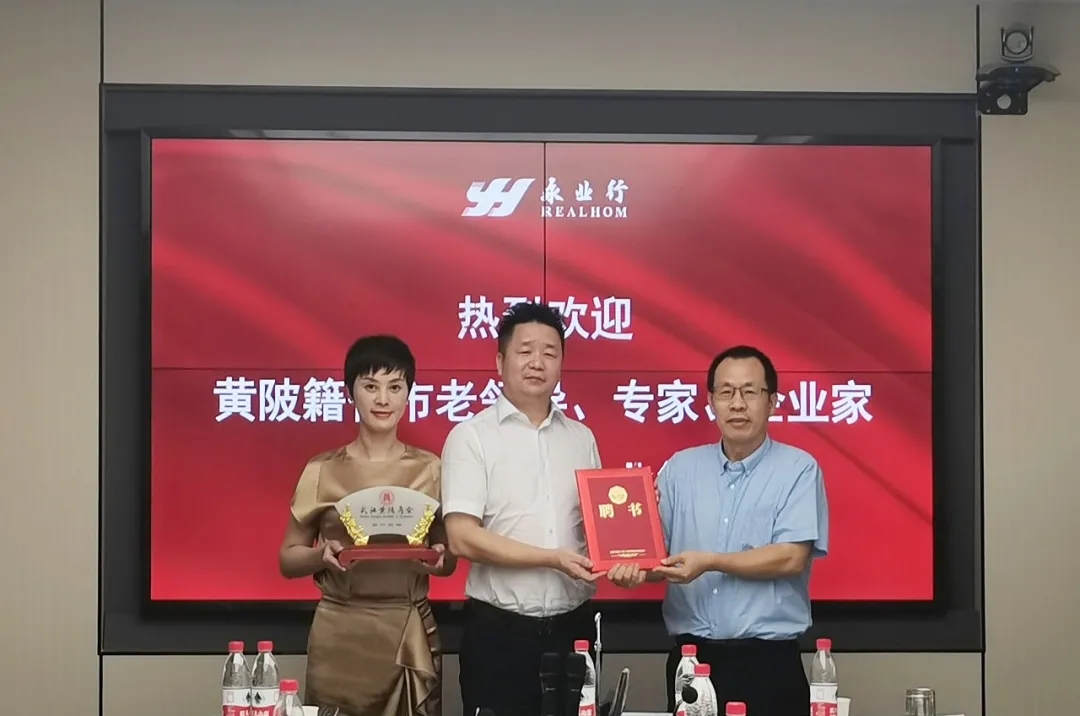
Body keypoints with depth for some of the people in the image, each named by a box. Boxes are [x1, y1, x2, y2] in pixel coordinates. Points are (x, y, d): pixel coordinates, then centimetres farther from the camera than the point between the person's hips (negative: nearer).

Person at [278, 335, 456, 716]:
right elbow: (288, 559, 5)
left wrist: (436, 558, -12)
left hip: (410, 634, 1)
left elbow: (449, 562, 10)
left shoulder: (430, 469, 3)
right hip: (338, 635, -1)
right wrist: (322, 554, -15)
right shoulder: (322, 470, 1)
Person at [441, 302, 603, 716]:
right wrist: (552, 558, -17)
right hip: (499, 632, -4)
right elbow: (462, 539, -12)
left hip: (572, 627, 4)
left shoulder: (581, 438, 11)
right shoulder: (471, 437, -4)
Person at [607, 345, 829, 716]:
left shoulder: (799, 469, -2)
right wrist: (637, 568, -15)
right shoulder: (679, 468, 10)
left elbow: (792, 558, -11)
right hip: (691, 657, 3)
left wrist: (710, 562, -16)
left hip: (768, 661, -3)